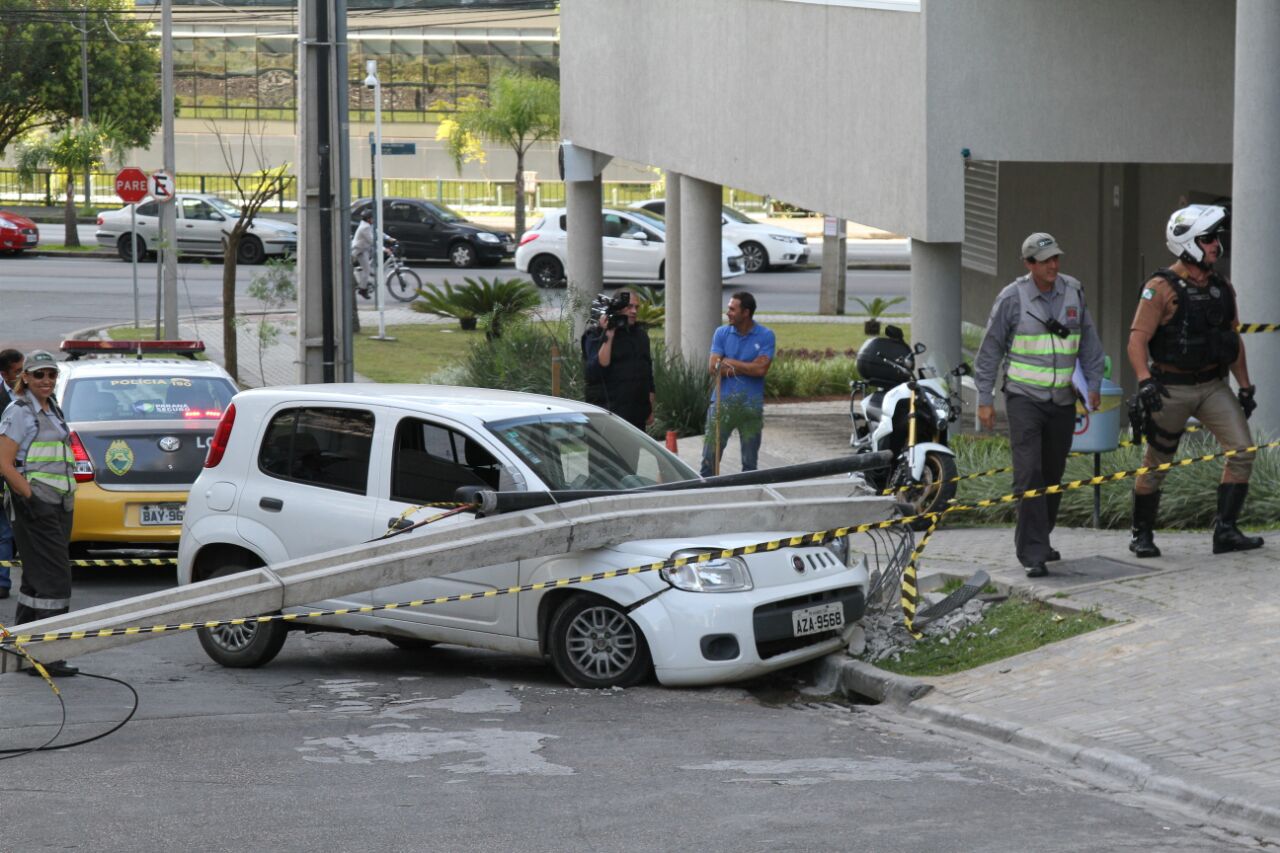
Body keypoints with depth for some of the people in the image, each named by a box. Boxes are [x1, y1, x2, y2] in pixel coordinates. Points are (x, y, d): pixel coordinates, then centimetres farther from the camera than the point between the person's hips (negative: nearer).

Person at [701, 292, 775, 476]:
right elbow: (713, 368, -7)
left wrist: (730, 362, -7)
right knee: (710, 456, -1)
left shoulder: (765, 336, -3)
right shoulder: (721, 333, 2)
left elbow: (761, 369, -14)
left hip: (751, 405, -1)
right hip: (723, 402, 1)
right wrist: (747, 368, -11)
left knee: (750, 461, 9)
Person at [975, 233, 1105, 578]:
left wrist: (1094, 384, 6)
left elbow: (1088, 340, 12)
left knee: (1053, 474, 11)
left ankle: (1036, 541, 27)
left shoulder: (1073, 291, 3)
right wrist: (985, 399, -5)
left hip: (1062, 399, 5)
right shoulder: (1012, 297, -9)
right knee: (1029, 473, -14)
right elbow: (990, 349, -3)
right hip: (1024, 397, -5)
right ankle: (1033, 554, -15)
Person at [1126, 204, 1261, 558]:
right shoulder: (1162, 287, -13)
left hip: (1213, 385, 5)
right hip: (1171, 389, -5)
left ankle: (1225, 531, -4)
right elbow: (1137, 339, -19)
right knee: (1156, 464, 4)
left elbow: (1234, 339, 17)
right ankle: (1142, 535, 21)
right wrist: (1145, 381, -33)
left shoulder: (1222, 288, 7)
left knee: (1242, 450, -8)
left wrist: (1245, 386, 15)